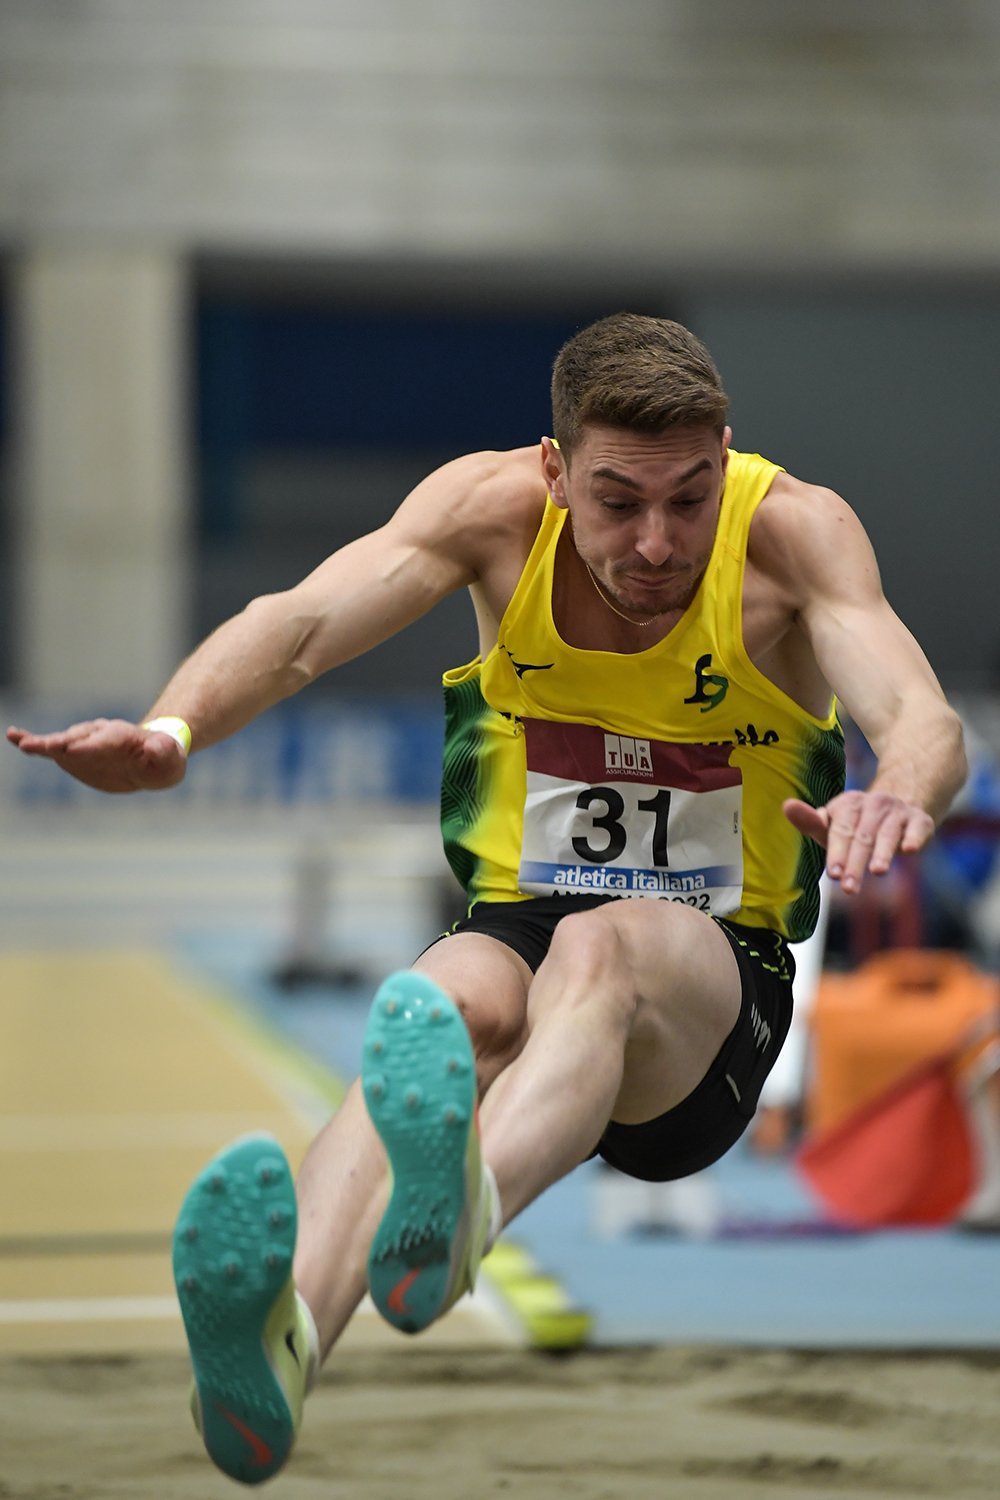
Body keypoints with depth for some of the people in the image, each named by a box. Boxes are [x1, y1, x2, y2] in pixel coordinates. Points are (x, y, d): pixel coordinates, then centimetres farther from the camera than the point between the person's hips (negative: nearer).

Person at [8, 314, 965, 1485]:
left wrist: (899, 795, -52)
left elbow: (922, 717, -27)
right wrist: (175, 727, -42)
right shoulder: (497, 505, -6)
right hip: (513, 927, 1)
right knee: (449, 1004, -35)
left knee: (601, 950, -37)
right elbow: (305, 619, -20)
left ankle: (456, 1217, -71)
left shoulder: (791, 530, -11)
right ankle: (283, 1333, -66)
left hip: (718, 967, -1)